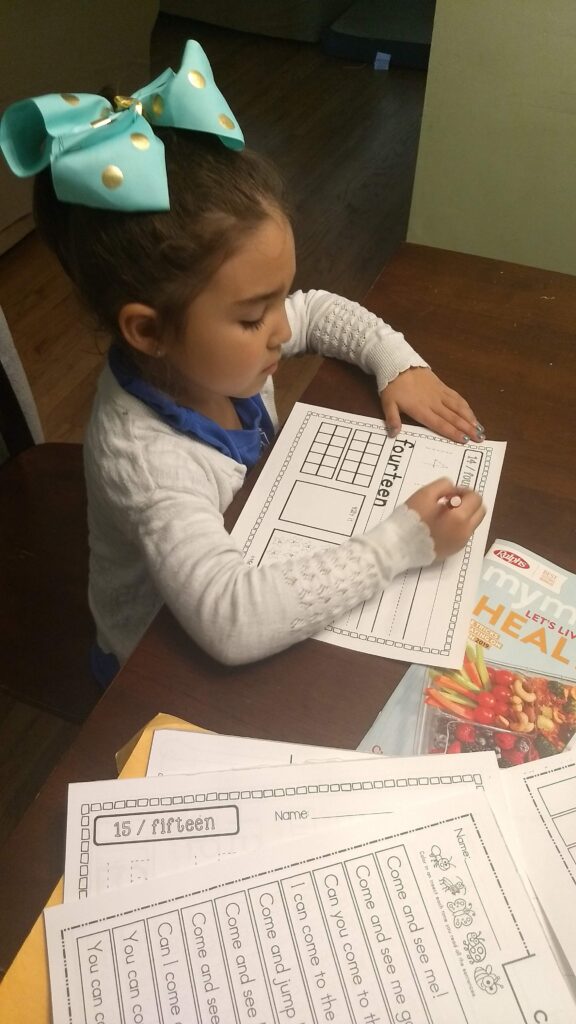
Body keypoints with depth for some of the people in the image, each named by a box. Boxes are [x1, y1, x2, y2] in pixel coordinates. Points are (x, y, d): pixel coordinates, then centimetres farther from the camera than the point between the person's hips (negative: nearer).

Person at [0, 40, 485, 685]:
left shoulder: (216, 349, -16)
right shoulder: (143, 456, -37)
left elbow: (322, 311, 3)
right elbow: (233, 623, -48)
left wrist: (400, 365, -13)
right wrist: (403, 542, -41)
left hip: (257, 555, 6)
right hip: (169, 670, -6)